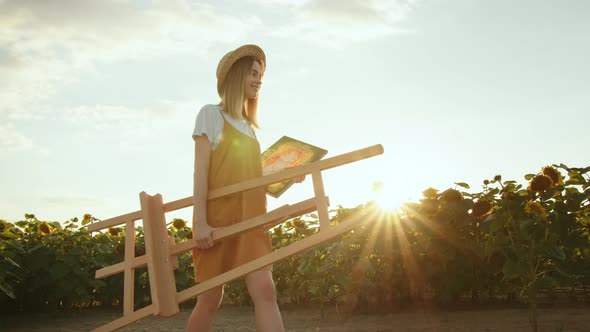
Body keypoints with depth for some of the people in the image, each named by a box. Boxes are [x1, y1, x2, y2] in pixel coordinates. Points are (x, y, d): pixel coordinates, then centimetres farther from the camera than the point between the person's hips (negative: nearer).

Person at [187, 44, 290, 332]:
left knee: (265, 291, -12)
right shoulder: (211, 114, 2)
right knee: (210, 299, -1)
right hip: (218, 217, -5)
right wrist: (200, 221, -17)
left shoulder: (249, 126, 21)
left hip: (251, 219, 5)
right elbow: (201, 169, -7)